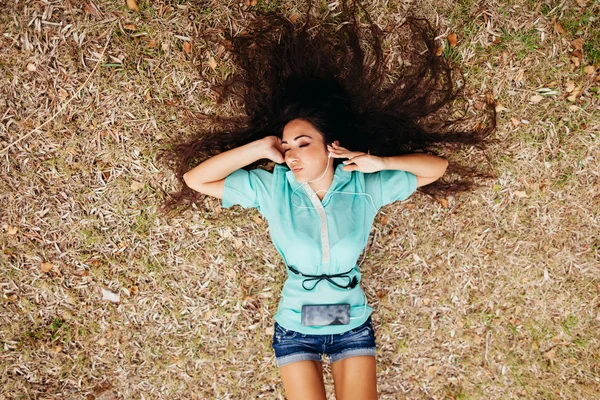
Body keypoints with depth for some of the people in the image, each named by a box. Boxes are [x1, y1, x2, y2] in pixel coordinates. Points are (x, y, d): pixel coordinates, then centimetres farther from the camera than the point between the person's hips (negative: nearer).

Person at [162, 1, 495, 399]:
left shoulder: (365, 187, -12)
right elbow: (194, 178, -14)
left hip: (354, 325, 1)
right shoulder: (272, 187, -13)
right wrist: (257, 149, -21)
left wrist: (378, 162, -22)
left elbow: (437, 167, -7)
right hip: (295, 328, 0)